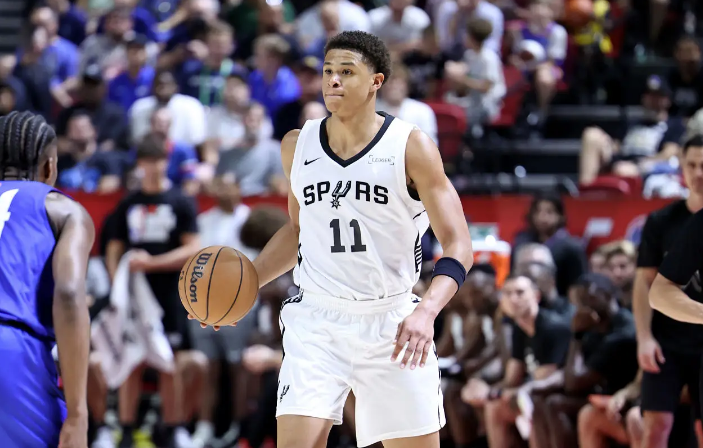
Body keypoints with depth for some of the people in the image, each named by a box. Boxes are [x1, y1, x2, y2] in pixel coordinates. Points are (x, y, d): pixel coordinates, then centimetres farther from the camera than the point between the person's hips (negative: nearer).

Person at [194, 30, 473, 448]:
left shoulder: (411, 147, -7)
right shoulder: (297, 146, 5)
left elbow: (458, 247, -10)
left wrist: (426, 312, -27)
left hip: (392, 324, -2)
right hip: (317, 322, 2)